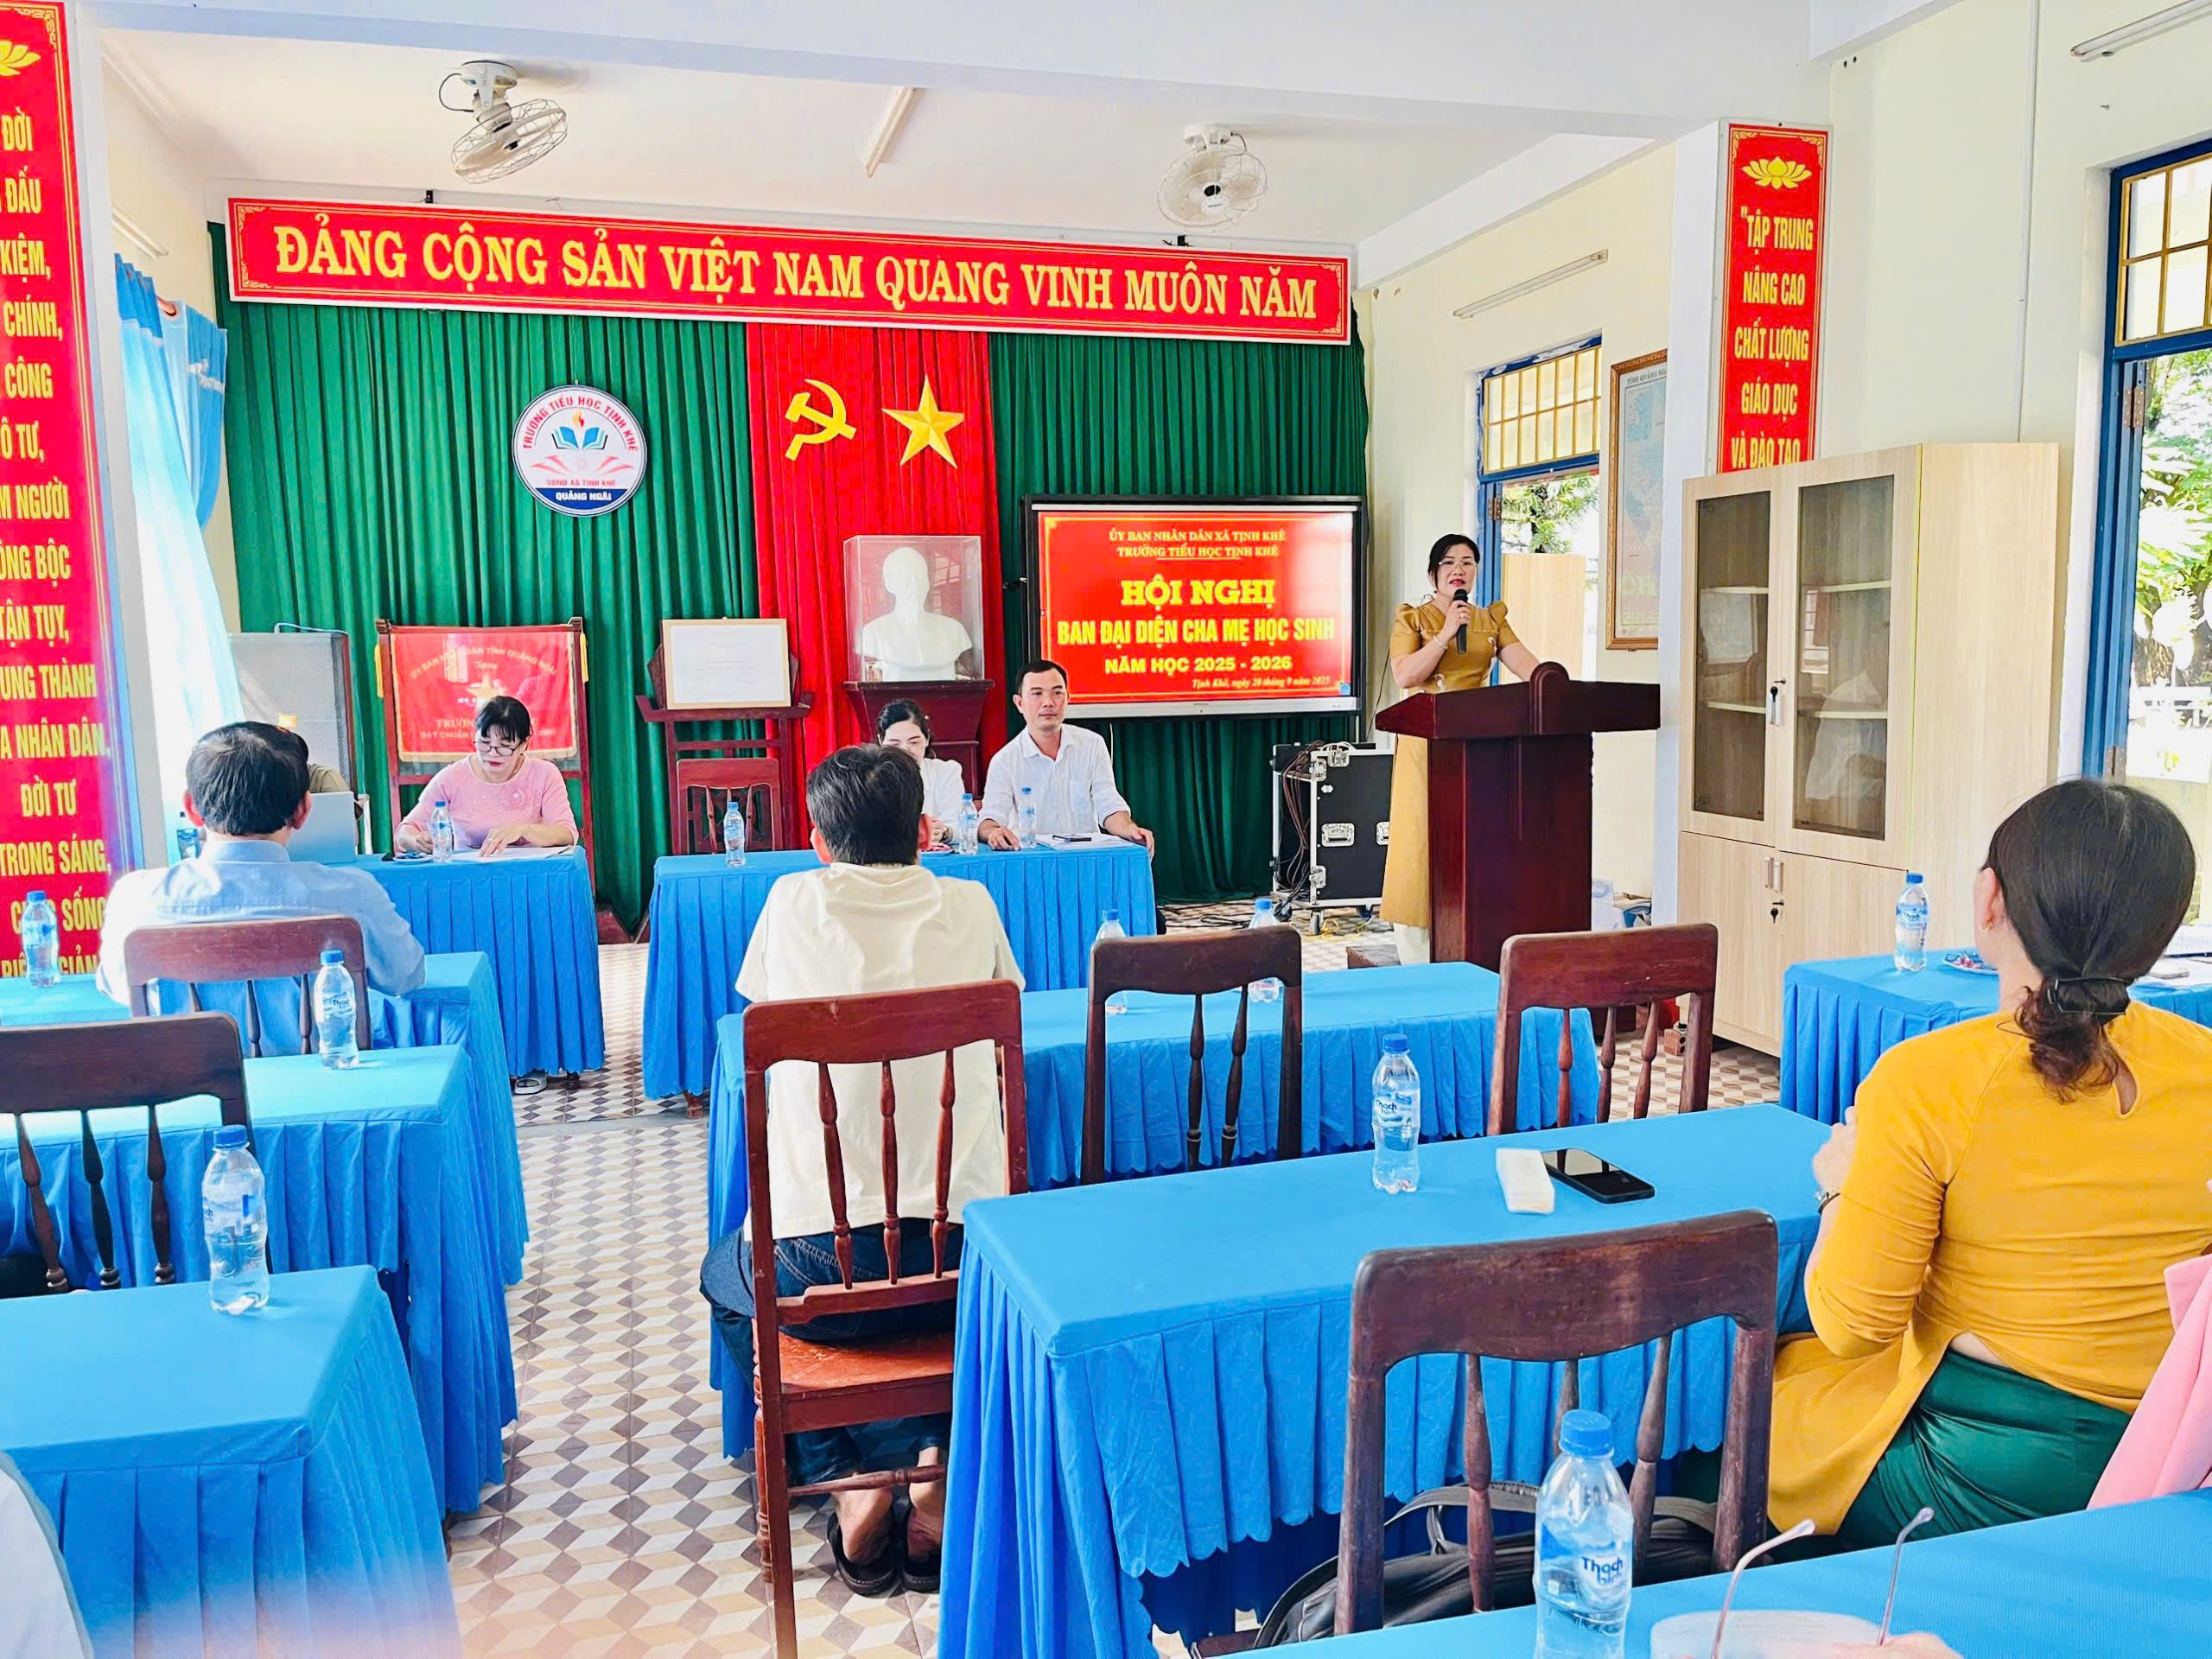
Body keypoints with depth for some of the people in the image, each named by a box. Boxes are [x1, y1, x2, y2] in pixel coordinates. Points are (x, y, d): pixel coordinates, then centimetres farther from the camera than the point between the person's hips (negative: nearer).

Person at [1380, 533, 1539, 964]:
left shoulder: (1492, 619, 14)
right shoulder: (1412, 618, 4)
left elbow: (1523, 661, -2)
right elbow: (1404, 675, -10)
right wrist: (1446, 633, -14)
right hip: (1427, 742, -3)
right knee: (1421, 836, -5)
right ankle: (1418, 966, 2)